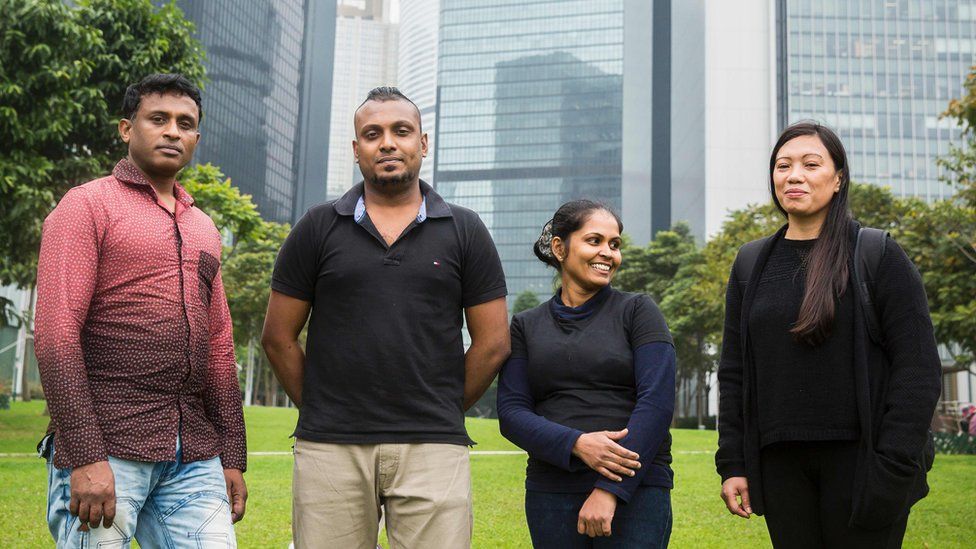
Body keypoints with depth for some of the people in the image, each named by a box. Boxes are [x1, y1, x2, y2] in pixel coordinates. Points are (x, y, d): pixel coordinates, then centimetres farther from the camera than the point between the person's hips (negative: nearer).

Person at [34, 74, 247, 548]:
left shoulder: (203, 229, 19)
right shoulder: (87, 206, 0)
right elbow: (55, 333, -10)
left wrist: (232, 457, 13)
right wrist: (84, 457, -17)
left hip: (194, 459, 6)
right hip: (105, 451, -5)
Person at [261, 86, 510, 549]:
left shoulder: (464, 231, 7)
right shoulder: (318, 228, 7)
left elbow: (492, 343, 7)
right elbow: (278, 337, 10)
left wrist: (442, 413, 9)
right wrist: (320, 410, 9)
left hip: (433, 448, 0)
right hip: (330, 448, 1)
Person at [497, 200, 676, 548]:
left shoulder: (637, 311, 3)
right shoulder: (526, 327, 10)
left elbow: (657, 402, -7)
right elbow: (510, 412, 1)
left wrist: (610, 489, -14)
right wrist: (575, 443, -16)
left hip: (636, 490, -2)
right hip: (551, 491, 2)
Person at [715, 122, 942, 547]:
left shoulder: (878, 256, -2)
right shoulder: (752, 265, 11)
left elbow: (918, 369, -8)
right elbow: (733, 372, 11)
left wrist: (894, 468, -15)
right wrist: (732, 463, 5)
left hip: (859, 459, -3)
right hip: (781, 464, 4)